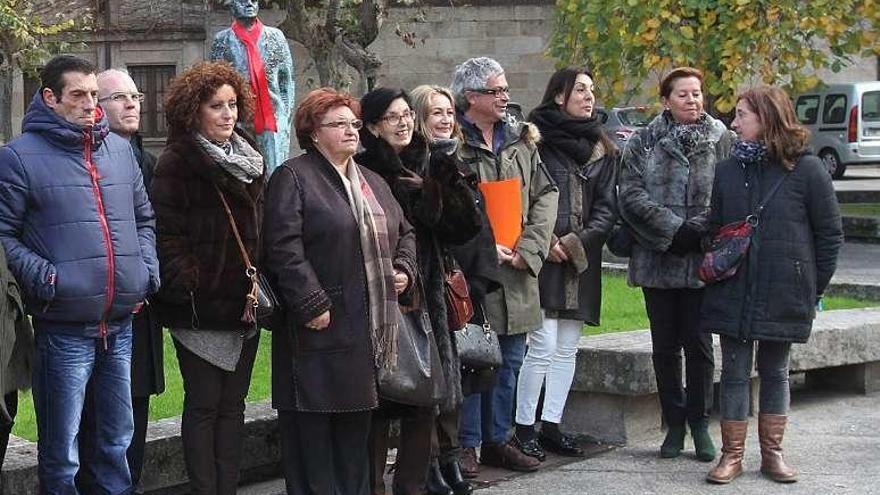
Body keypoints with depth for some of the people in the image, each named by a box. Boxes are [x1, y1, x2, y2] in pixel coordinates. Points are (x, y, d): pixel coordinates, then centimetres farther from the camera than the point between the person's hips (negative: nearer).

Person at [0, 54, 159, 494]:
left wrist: (147, 271, 9)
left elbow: (144, 218, 23)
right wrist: (44, 277, -17)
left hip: (121, 324, 6)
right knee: (61, 449, 1)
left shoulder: (119, 149, 14)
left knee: (118, 439, 15)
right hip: (63, 329, -5)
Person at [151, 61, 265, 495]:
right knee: (203, 405, -2)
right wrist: (187, 285, -20)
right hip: (202, 307, -7)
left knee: (232, 404, 9)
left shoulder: (249, 161, 14)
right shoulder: (177, 163, -8)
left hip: (245, 303, 7)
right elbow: (165, 233, -14)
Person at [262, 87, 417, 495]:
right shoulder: (293, 178, -6)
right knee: (315, 423, -4)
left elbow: (404, 232, 28)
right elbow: (284, 248, -15)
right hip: (323, 325, -7)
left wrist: (404, 269, 8)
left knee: (357, 422, 14)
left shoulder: (372, 182, 19)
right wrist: (312, 304, -19)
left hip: (371, 329, 7)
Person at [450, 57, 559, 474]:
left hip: (516, 271, 6)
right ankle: (465, 446, 8)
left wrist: (529, 248, -5)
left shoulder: (521, 139, 12)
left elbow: (545, 194, 8)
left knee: (510, 361, 12)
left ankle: (496, 440, 24)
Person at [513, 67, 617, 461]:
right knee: (543, 345, -9)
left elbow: (606, 206, 8)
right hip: (543, 255, -5)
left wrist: (578, 242, -7)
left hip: (582, 261, 6)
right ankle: (524, 428, 0)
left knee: (567, 348, 9)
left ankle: (551, 425, 17)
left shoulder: (601, 149, 14)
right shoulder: (536, 139, -2)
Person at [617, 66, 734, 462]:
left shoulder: (723, 141, 3)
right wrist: (674, 229, -13)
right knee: (665, 346, 8)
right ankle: (674, 424, 17)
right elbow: (630, 195, -4)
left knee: (698, 344, 2)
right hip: (658, 259, 1)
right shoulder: (643, 143, 5)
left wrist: (698, 230, -15)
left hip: (703, 261, -1)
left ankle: (699, 424, 13)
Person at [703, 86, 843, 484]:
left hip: (783, 294, -2)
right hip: (733, 293, 2)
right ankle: (732, 455, 11)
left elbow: (830, 232, 0)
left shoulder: (806, 170, -5)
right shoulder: (727, 170, 6)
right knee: (735, 372, 4)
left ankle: (772, 453, 20)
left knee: (775, 372, 10)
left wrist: (816, 286, -1)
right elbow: (715, 228, 15)